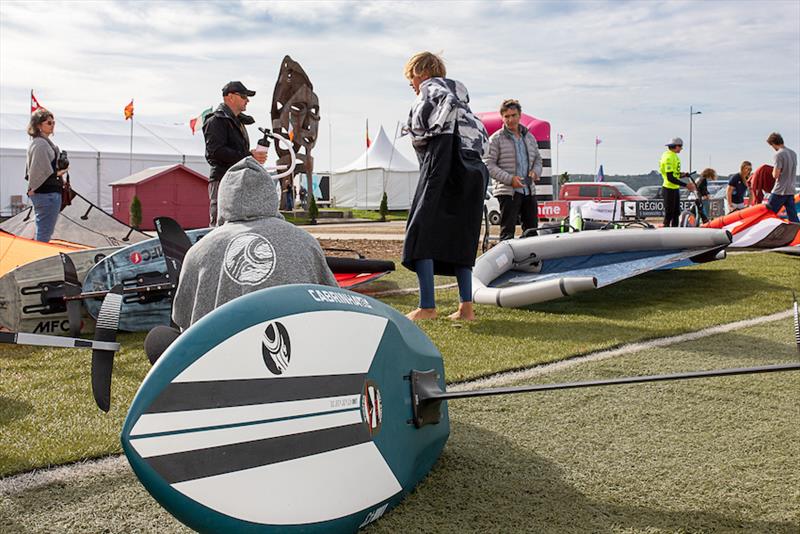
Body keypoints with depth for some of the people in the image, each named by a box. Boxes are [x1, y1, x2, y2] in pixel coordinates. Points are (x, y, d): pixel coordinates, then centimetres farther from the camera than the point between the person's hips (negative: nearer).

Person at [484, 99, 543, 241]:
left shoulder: (529, 137, 16)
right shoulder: (496, 139, -2)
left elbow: (538, 159, 26)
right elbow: (489, 165, -7)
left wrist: (535, 172, 2)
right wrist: (510, 179, -17)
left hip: (529, 190, 6)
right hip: (508, 191, -6)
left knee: (532, 230, 9)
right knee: (507, 231, -6)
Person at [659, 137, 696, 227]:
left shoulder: (674, 156, 13)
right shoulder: (668, 157, -18)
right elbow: (670, 178, -24)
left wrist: (681, 174, 2)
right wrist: (686, 185, -24)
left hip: (675, 189, 10)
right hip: (669, 189, -10)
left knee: (676, 213, 14)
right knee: (669, 214, -5)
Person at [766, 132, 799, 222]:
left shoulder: (779, 154, -13)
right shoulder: (793, 153, 12)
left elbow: (776, 175, -16)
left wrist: (773, 170, 5)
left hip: (779, 191, -8)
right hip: (791, 191, 8)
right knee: (794, 219, 6)